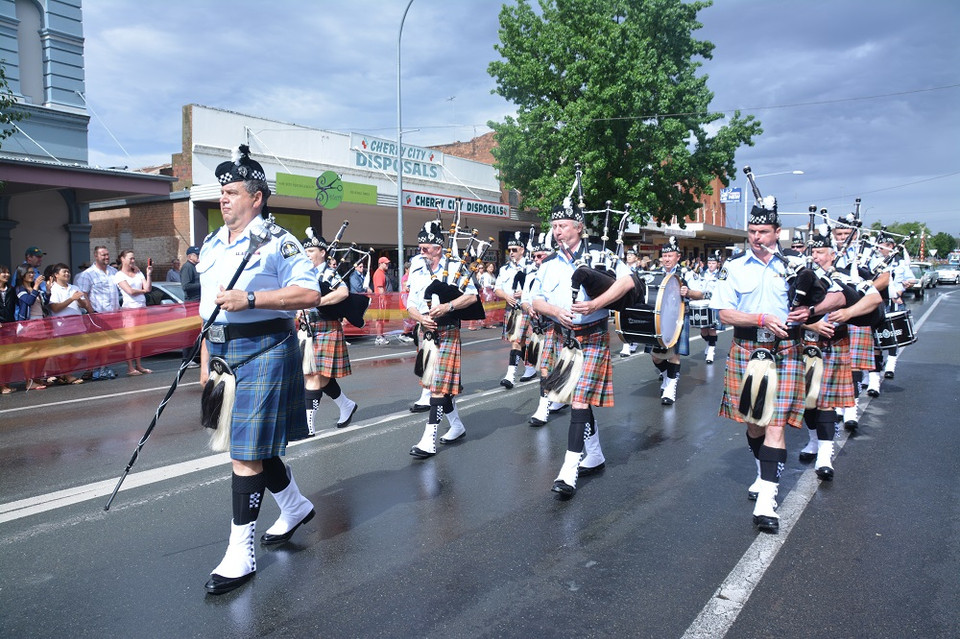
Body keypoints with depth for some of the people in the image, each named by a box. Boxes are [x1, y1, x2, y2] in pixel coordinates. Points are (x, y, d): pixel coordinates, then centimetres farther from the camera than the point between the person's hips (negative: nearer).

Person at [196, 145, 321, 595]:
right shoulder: (211, 245, 15)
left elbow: (310, 293, -17)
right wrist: (206, 361, 16)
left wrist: (251, 297, -23)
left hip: (262, 350, -8)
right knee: (249, 444, 16)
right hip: (224, 351, 8)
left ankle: (241, 554, 3)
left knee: (247, 452, -7)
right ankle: (295, 507, 39)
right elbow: (209, 306, 20)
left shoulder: (277, 241, -8)